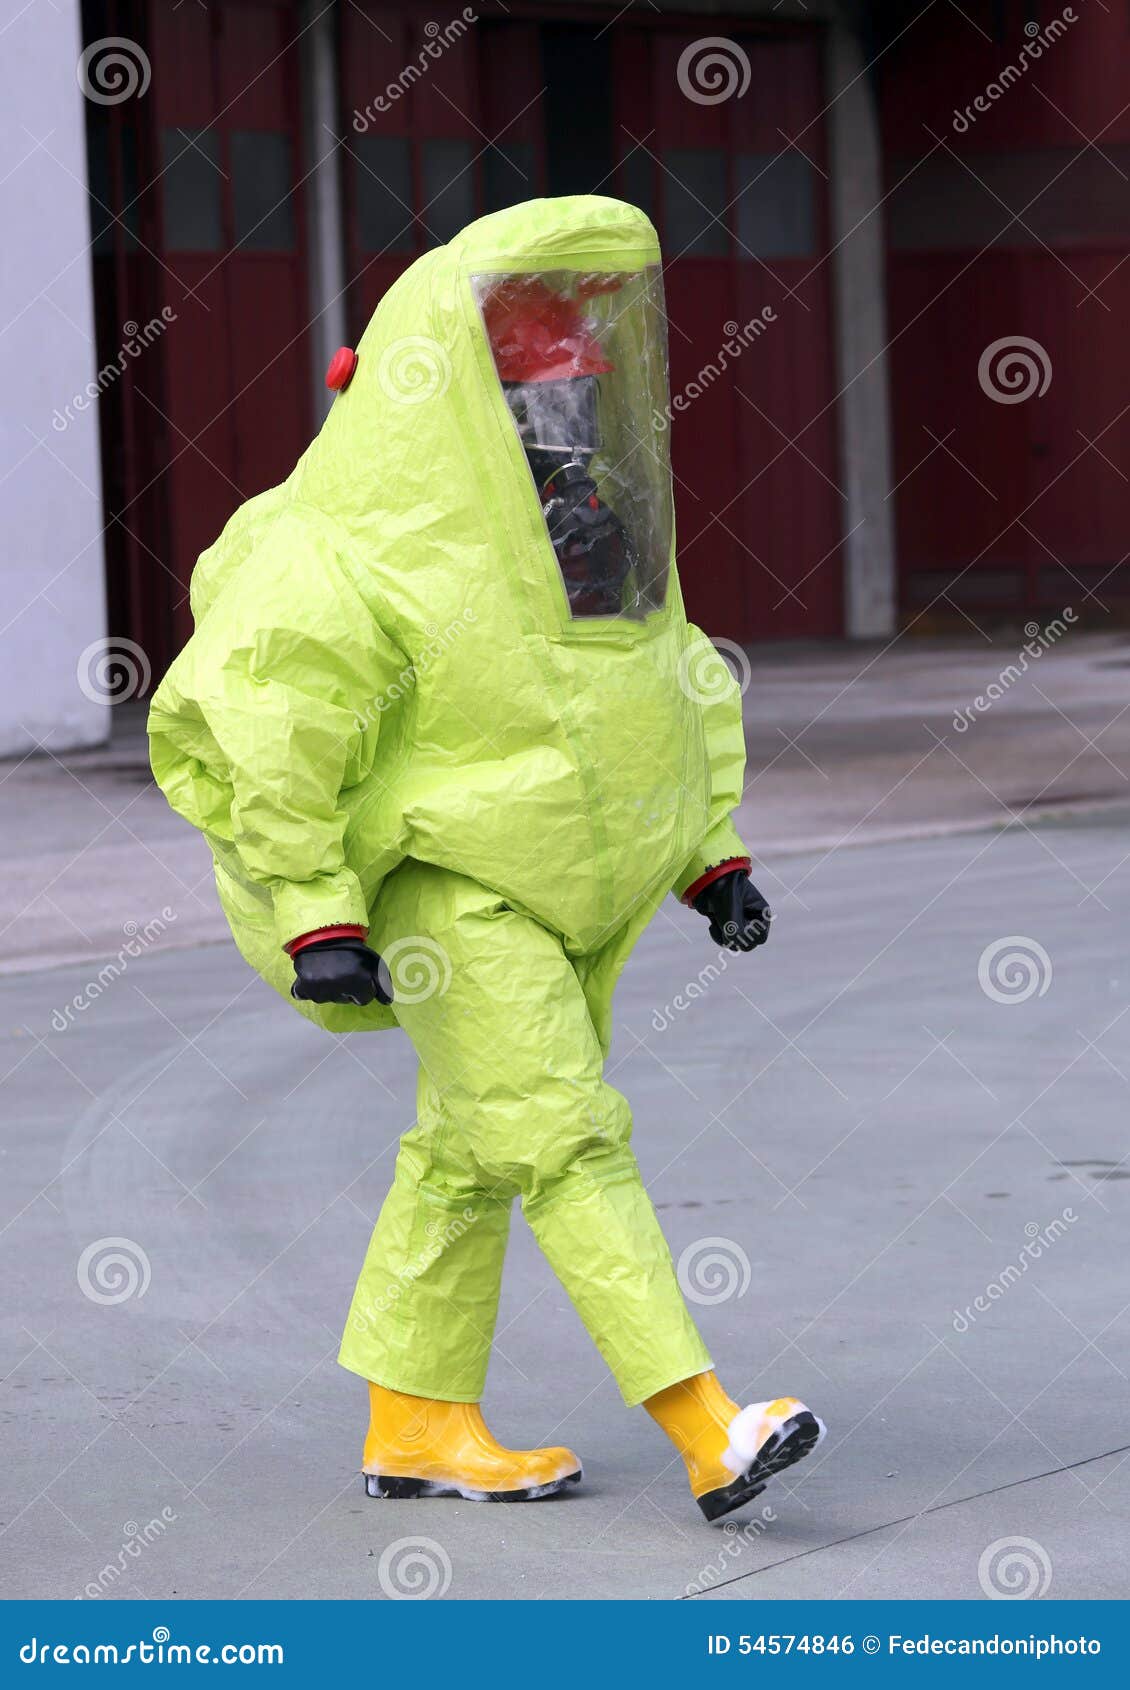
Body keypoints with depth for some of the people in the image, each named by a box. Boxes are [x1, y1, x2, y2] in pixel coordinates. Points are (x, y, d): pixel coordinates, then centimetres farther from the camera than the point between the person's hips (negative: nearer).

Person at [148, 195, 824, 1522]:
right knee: (565, 1136, -14)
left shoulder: (591, 509, 7)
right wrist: (316, 914, -20)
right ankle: (711, 1434, -21)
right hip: (446, 878, -8)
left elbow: (674, 680, 19)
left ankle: (415, 1425, 22)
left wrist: (712, 855, 12)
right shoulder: (371, 539, -18)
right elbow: (247, 731, -18)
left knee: (472, 1150, 12)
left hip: (572, 886, 8)